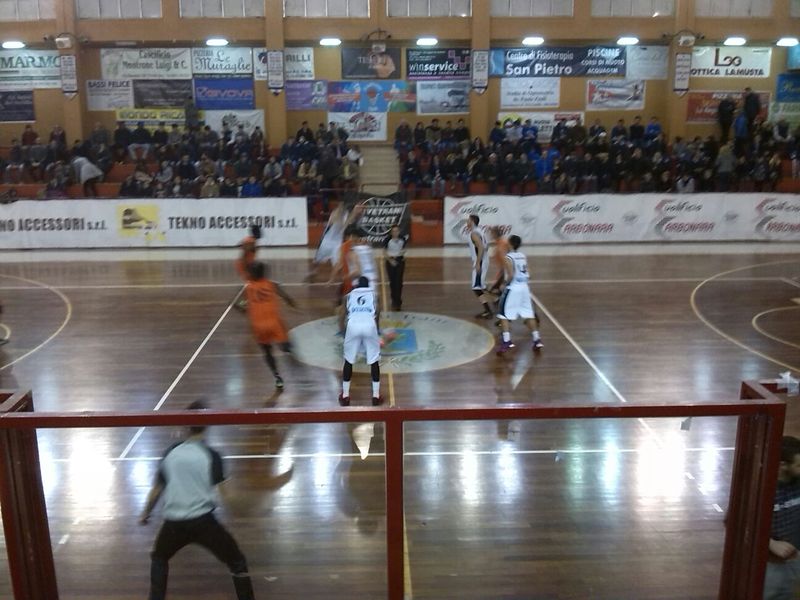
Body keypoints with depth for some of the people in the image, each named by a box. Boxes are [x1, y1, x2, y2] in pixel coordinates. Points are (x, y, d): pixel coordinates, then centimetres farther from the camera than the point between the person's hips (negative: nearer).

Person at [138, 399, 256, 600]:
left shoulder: (171, 453, 4)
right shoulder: (211, 455, -8)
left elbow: (157, 489, 14)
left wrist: (145, 513, 29)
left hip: (174, 523, 4)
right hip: (203, 521, -4)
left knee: (159, 558, 33)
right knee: (237, 562, 11)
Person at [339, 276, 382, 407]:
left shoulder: (349, 295, 28)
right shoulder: (373, 295, 27)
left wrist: (345, 333, 42)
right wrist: (377, 334, 37)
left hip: (353, 325, 1)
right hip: (369, 324, 0)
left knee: (348, 360, 17)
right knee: (374, 361, 13)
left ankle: (345, 396, 20)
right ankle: (376, 396, 14)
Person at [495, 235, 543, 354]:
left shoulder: (508, 257, -13)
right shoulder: (523, 256, 9)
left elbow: (511, 276, -22)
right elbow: (527, 275, 9)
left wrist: (506, 283, -5)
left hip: (513, 288, -7)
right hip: (524, 287, 7)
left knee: (504, 315, 1)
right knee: (528, 314, 14)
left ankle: (506, 341, -7)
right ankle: (537, 340, 14)